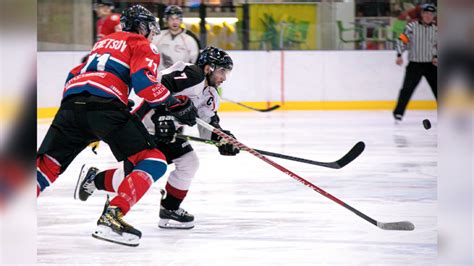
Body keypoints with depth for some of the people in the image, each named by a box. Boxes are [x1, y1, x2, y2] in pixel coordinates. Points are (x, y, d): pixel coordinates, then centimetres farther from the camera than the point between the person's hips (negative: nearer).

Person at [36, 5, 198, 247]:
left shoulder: (104, 42, 36)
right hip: (105, 105, -7)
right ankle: (112, 216, -18)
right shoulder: (142, 46, 14)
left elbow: (74, 75, 34)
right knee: (153, 161, -1)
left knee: (48, 164, 9)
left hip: (71, 102, 7)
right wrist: (176, 104, 1)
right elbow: (143, 81, -5)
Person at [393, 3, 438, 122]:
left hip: (430, 64, 4)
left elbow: (437, 45, 14)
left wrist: (435, 57, -1)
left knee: (438, 88, 5)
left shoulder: (435, 29, 5)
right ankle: (398, 113, -2)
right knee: (407, 89, -8)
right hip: (415, 64, -4)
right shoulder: (412, 26, -8)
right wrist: (399, 55, -16)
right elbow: (402, 40, -7)